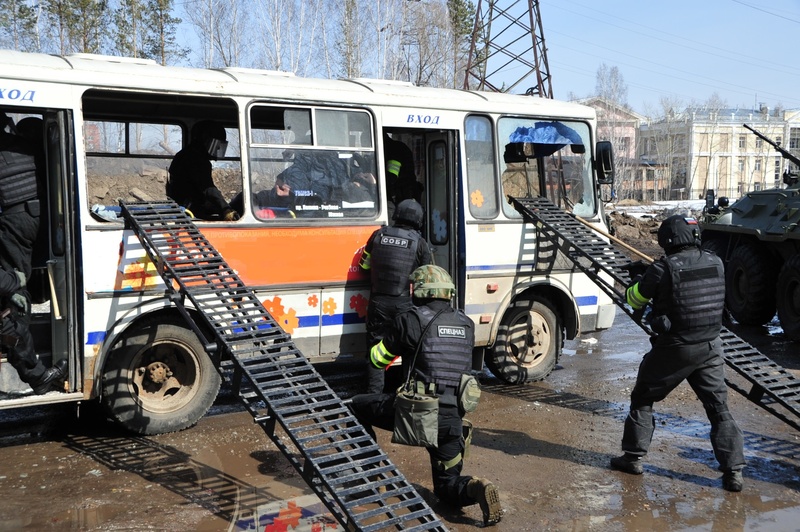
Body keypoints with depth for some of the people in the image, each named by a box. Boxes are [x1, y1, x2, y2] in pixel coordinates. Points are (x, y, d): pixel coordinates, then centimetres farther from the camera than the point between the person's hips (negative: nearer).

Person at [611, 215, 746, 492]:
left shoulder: (663, 269, -17)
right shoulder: (715, 263, -2)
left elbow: (635, 300, -3)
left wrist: (638, 280, 19)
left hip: (674, 349, -4)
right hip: (710, 348, 4)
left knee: (642, 399, 15)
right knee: (719, 408, 11)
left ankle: (633, 458, 22)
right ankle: (734, 471, 9)